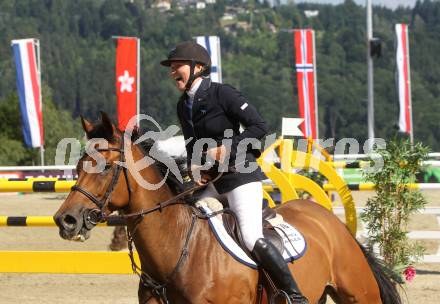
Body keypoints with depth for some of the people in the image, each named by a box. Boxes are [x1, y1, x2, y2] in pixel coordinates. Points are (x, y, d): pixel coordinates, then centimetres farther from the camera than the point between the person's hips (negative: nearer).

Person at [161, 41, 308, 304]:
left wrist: (226, 149, -19)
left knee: (252, 238, -21)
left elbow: (259, 127, -14)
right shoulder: (184, 105, 11)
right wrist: (194, 167, 0)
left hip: (241, 176, -9)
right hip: (213, 181, 9)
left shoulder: (222, 94, -12)